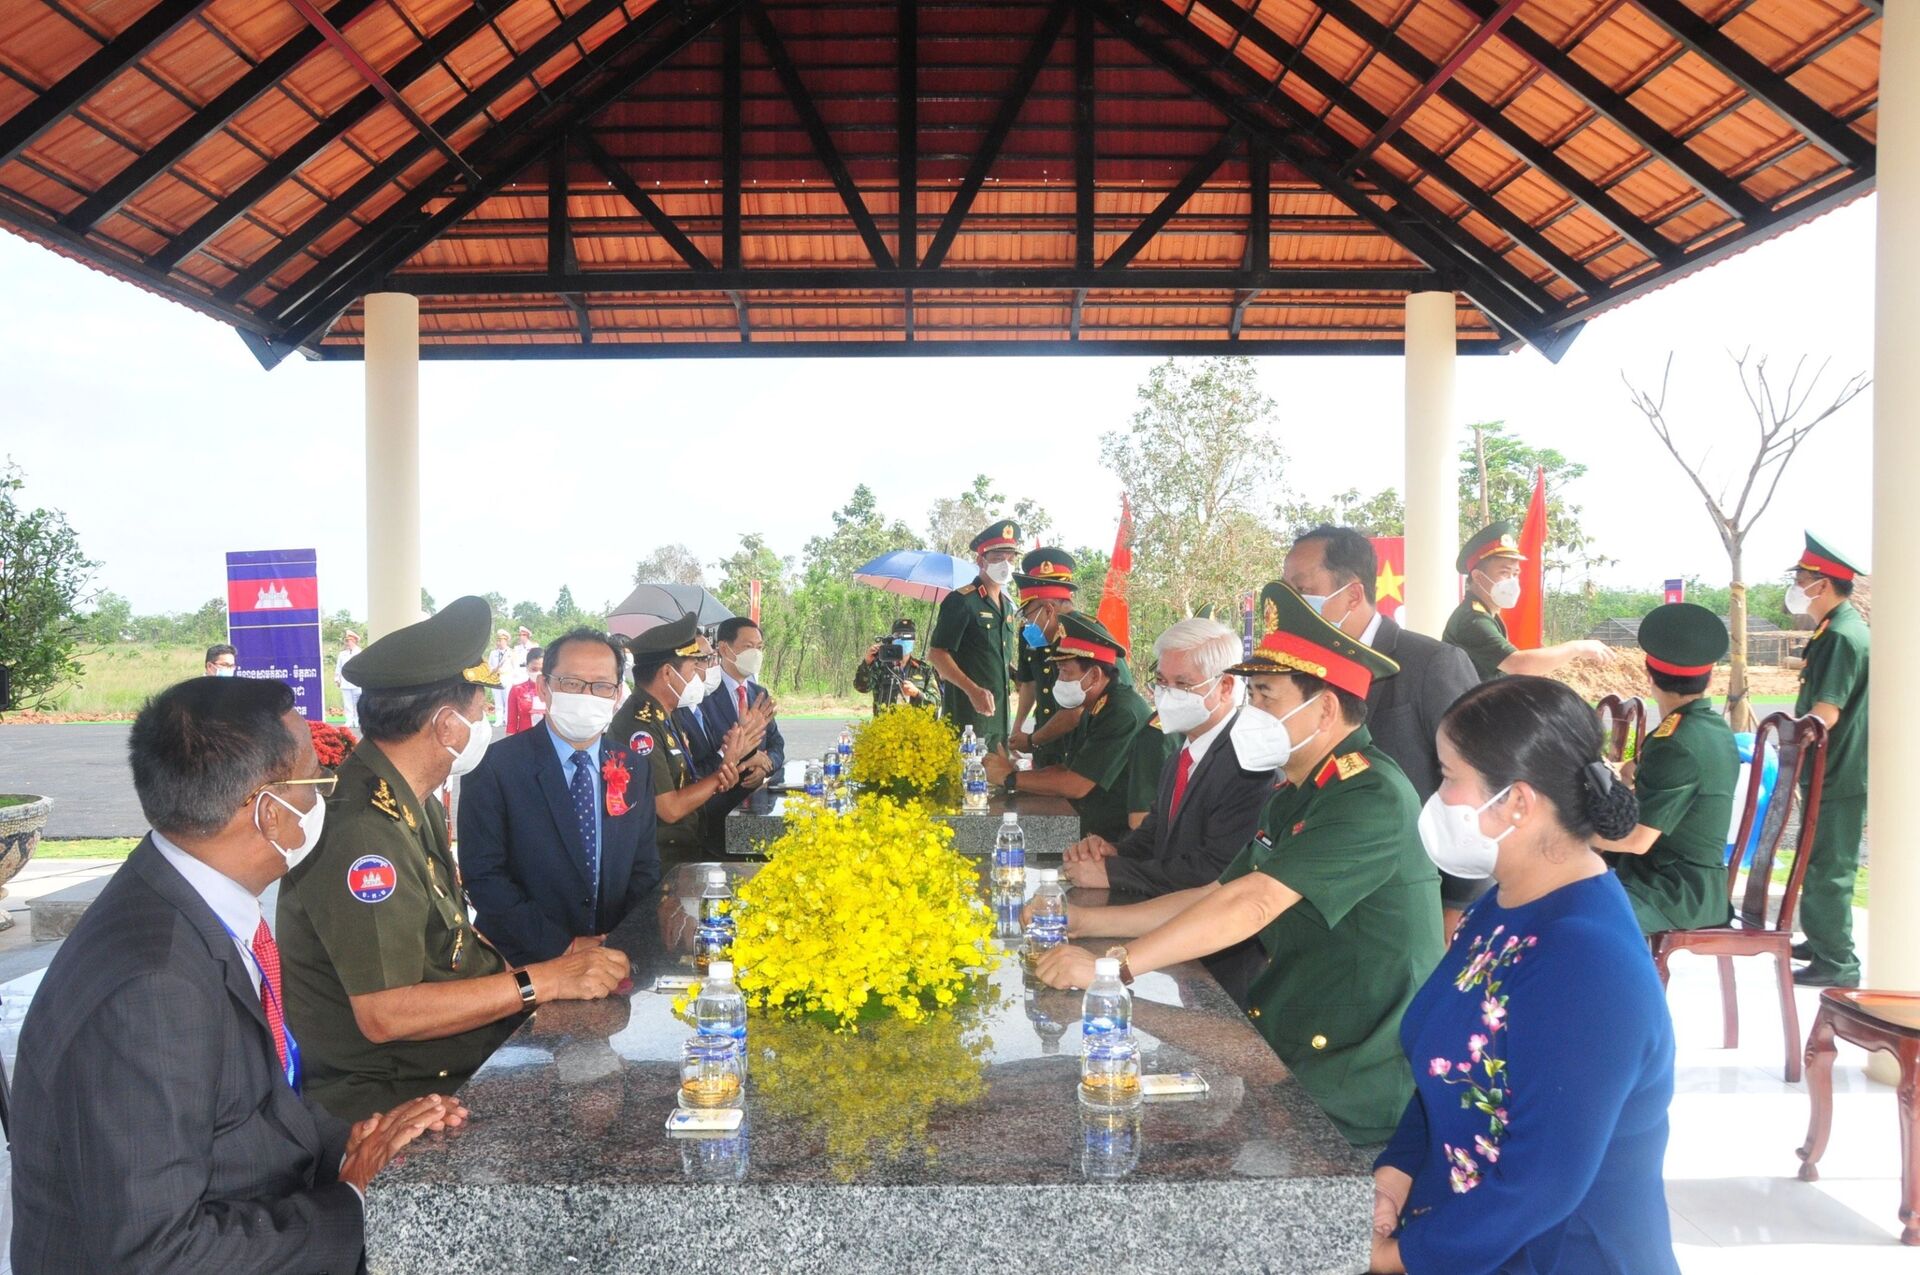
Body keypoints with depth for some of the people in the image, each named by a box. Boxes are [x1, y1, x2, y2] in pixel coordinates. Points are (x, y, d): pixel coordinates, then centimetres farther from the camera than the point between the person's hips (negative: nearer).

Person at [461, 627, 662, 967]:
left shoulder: (636, 770, 7)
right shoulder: (494, 767, -7)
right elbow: (483, 875, -10)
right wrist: (562, 946, -14)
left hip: (614, 961, 2)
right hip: (520, 966, -2)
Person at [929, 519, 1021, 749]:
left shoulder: (1008, 605, 14)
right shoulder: (961, 601, -10)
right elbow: (936, 654, -16)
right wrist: (973, 690, -25)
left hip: (999, 715, 8)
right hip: (966, 716, -8)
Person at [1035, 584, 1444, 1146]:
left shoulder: (1371, 798, -19)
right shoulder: (1294, 796, 13)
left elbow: (1251, 905, -27)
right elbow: (1216, 897, 15)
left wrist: (1113, 964, -27)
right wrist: (1085, 921, 7)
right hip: (1291, 1067, 8)